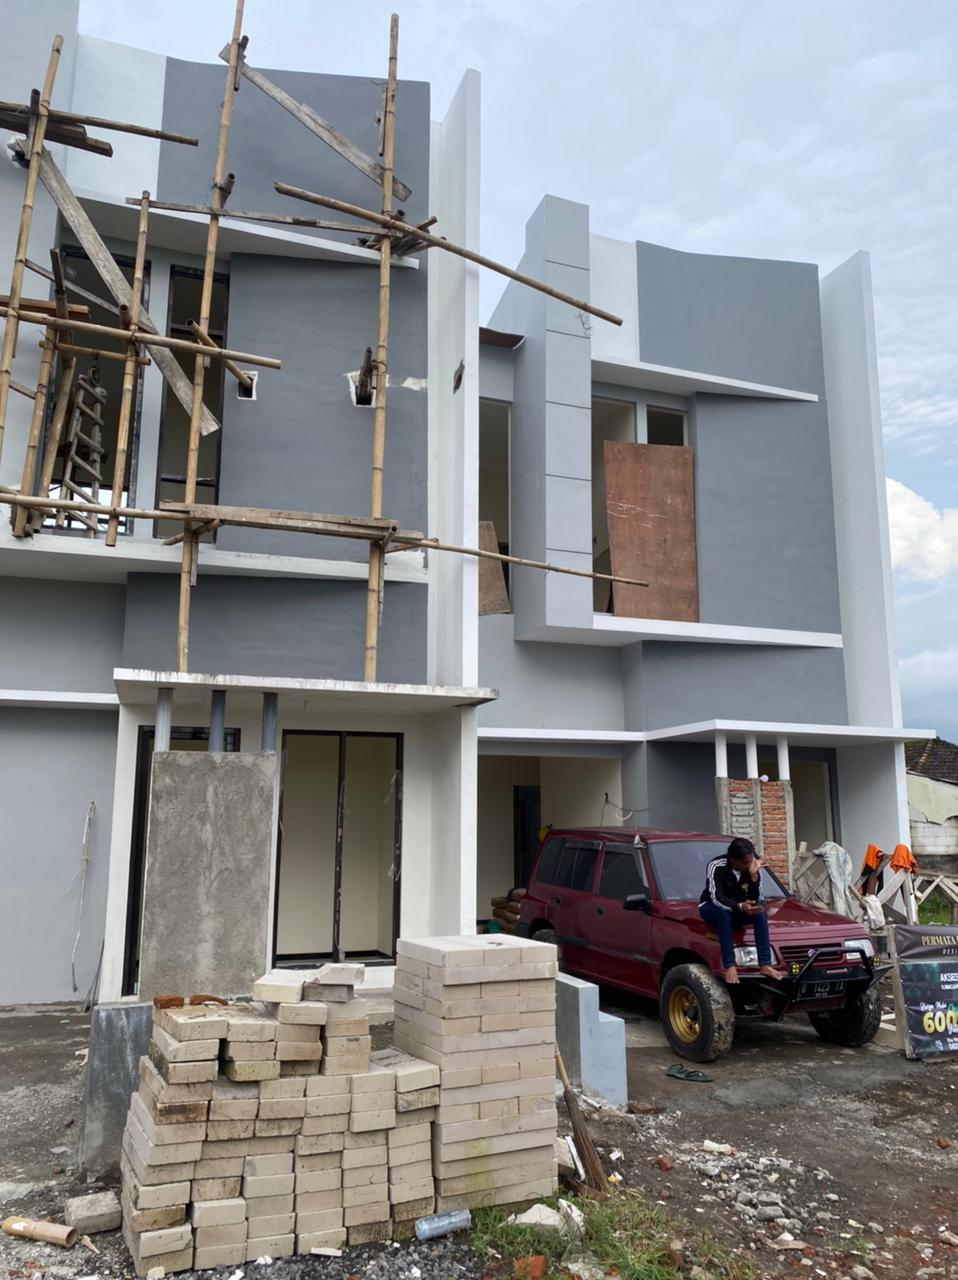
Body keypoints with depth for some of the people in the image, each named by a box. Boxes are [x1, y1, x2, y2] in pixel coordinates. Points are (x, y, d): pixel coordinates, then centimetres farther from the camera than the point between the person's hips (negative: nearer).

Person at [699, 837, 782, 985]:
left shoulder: (752, 866, -12)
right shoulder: (716, 866, -24)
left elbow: (754, 899, -16)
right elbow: (716, 898, -32)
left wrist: (754, 874, -30)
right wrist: (740, 907, -49)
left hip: (737, 908, 4)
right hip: (711, 907, -4)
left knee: (760, 911, -25)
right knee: (725, 916, -37)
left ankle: (765, 964, -26)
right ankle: (730, 966, -38)